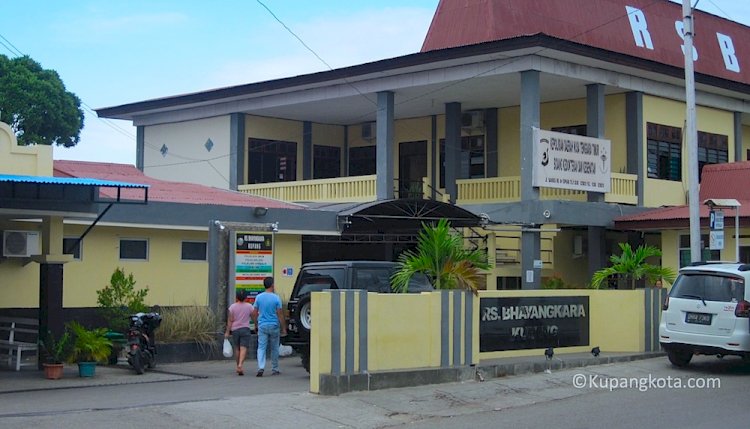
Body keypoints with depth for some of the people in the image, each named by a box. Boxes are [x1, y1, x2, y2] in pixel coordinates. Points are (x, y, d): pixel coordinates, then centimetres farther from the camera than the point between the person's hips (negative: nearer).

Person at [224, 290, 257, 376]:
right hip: (245, 329, -2)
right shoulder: (249, 306, -2)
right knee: (243, 348, -8)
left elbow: (230, 320, -5)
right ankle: (240, 365, -26)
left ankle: (238, 366, 23)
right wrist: (257, 326, 22)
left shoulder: (232, 307, -3)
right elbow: (254, 318, 5)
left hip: (235, 330, 2)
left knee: (237, 348, 15)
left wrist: (227, 332, -3)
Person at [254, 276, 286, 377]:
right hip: (274, 326, -1)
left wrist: (256, 325, 18)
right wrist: (283, 328, 0)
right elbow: (280, 314, -6)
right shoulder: (276, 298, -7)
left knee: (261, 348, 0)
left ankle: (261, 367, -18)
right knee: (274, 348, 10)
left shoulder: (259, 297, 1)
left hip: (262, 326, 1)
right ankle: (274, 369, 17)